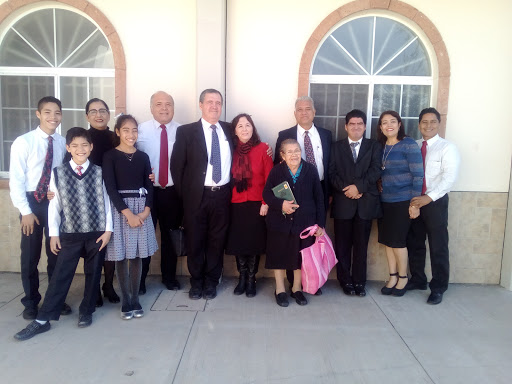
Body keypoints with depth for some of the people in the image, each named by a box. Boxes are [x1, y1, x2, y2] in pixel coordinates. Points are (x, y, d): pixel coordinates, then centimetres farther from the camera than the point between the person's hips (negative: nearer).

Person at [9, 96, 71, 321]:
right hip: (32, 201, -2)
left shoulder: (63, 143, -1)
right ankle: (31, 302, 28)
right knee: (30, 255, 9)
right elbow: (16, 180, -10)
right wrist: (25, 210, -12)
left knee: (56, 252, 11)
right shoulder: (23, 142, -9)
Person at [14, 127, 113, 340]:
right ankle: (42, 319, 12)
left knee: (93, 273, 10)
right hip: (70, 234, 0)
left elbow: (105, 202, 1)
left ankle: (86, 311, 27)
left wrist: (107, 229, -3)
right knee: (60, 275, 3)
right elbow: (54, 205, 2)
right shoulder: (58, 173, -1)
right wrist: (54, 234, 0)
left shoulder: (99, 172, -1)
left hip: (96, 233, 0)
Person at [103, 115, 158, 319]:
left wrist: (146, 211, -8)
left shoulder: (143, 157, 8)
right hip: (119, 208, -3)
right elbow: (110, 188, -9)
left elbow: (149, 186, 6)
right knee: (121, 255, 2)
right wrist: (128, 213, -15)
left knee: (137, 255, 7)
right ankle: (125, 301, 15)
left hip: (141, 209, 3)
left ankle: (135, 299, 18)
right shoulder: (110, 156, -3)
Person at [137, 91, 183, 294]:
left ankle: (169, 276, 30)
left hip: (173, 191, 1)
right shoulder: (141, 130, -3)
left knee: (170, 234, 13)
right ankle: (140, 278, 25)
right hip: (148, 190, -1)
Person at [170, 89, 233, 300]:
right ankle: (196, 282, 27)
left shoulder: (230, 130, 7)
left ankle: (211, 282, 27)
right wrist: (184, 194, -1)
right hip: (197, 195, -2)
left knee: (217, 241, 11)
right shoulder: (186, 131, -1)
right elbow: (176, 165, -1)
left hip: (222, 195, 2)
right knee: (195, 241, 9)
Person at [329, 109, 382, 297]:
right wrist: (346, 189, -13)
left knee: (361, 245, 7)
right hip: (343, 202, 0)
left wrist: (358, 186, -15)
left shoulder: (374, 146, 10)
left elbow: (376, 170, -3)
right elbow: (332, 173, 1)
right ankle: (345, 281, 18)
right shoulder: (337, 147, 11)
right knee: (342, 245, 5)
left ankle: (359, 282, 18)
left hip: (366, 202, 0)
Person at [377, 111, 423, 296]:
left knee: (397, 240, 0)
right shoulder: (381, 146, 8)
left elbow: (418, 174, -10)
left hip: (402, 201, -5)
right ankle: (392, 277, 23)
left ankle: (403, 277, 21)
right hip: (384, 201, 5)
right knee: (387, 240, 9)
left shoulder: (409, 144, -8)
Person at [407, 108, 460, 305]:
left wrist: (429, 197, -27)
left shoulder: (447, 148, -6)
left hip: (436, 202, -4)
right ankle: (418, 279, 31)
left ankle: (438, 288, 19)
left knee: (438, 246, 4)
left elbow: (449, 177, -17)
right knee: (414, 243, 13)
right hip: (414, 200, 5)